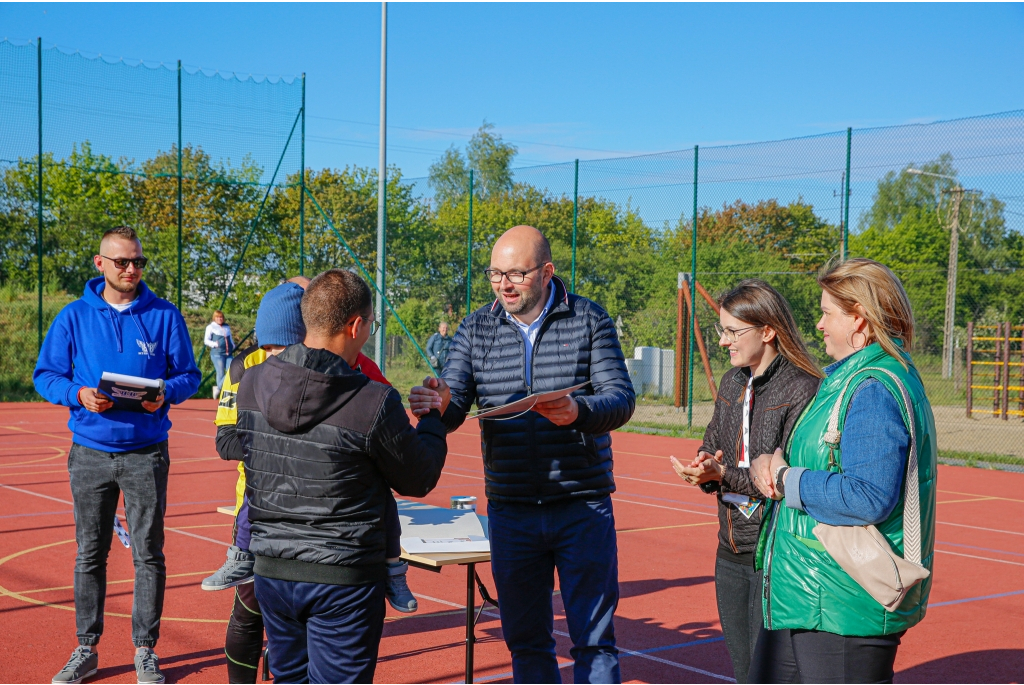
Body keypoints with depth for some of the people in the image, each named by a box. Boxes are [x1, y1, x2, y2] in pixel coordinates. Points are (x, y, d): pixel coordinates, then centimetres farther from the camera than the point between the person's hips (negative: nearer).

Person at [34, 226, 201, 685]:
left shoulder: (165, 316, 1)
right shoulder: (74, 317, 2)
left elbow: (189, 375, 5)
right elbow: (46, 375, 5)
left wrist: (166, 394, -16)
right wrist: (79, 394, -15)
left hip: (146, 453, -1)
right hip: (90, 452, 1)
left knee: (149, 554, 3)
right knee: (89, 555, 8)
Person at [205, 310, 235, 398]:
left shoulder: (227, 327, 21)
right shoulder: (211, 327, 5)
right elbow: (206, 340, 1)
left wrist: (233, 346, 11)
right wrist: (214, 344, -16)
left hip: (228, 354, 5)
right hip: (217, 354, -5)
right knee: (220, 374, -7)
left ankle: (218, 388, 5)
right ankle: (221, 394, 5)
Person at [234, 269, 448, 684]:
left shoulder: (253, 383, -3)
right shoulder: (374, 403, -19)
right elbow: (418, 480, -5)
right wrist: (434, 419, 13)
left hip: (272, 569, 6)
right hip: (343, 579, -5)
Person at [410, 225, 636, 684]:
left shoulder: (590, 320, -2)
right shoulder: (475, 330, 4)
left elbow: (621, 398, -10)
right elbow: (454, 409, -3)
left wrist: (577, 413, -31)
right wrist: (436, 407, -27)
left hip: (583, 508, -2)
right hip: (511, 512, 2)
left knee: (594, 638, 4)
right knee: (525, 641, 13)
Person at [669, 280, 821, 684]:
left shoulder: (803, 389, -14)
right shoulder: (731, 383, 11)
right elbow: (711, 445, 16)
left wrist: (724, 475, -23)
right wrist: (704, 469, -7)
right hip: (731, 550, 8)